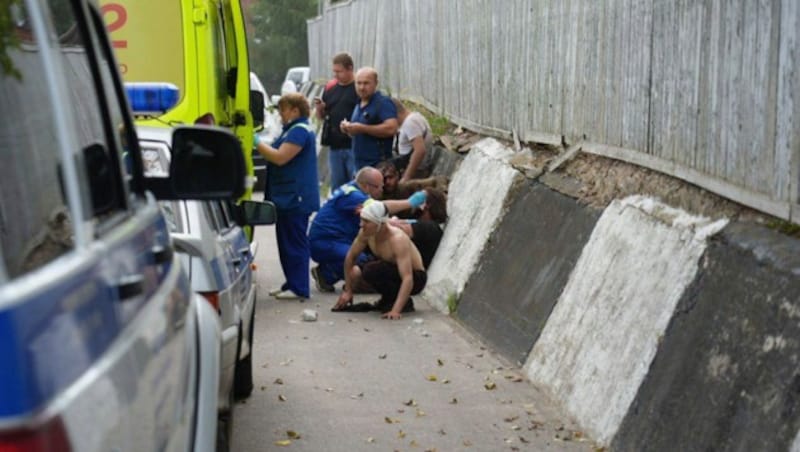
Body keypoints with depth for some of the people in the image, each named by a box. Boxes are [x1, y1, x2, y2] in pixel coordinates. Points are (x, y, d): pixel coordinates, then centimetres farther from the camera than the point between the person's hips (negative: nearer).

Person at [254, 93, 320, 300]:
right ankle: (291, 284, 21)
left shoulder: (300, 131, -15)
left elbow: (280, 157, -21)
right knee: (286, 242, 14)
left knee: (295, 242, -7)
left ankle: (299, 289, -3)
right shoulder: (293, 129, 20)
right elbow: (278, 154, 21)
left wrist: (257, 142, -14)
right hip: (287, 197, 11)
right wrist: (259, 144, 10)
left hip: (295, 199, -11)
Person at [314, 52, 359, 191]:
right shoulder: (330, 88, 12)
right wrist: (319, 108, -2)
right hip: (334, 146, 7)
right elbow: (322, 116, 19)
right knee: (337, 187, 14)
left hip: (353, 146, -6)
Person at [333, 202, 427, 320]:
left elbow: (408, 278, -39)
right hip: (393, 272, 7)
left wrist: (395, 310, -48)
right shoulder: (365, 233, -12)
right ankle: (389, 298, 6)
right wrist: (347, 291, 5)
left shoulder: (398, 239, -32)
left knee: (370, 270, -30)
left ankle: (405, 303, -11)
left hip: (416, 278, -7)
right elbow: (350, 257, 4)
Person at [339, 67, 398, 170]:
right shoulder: (359, 105, 20)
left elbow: (391, 128, -22)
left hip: (377, 164, -9)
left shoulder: (383, 103, -8)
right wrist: (348, 129, 6)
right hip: (360, 163, 9)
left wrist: (362, 128, -19)